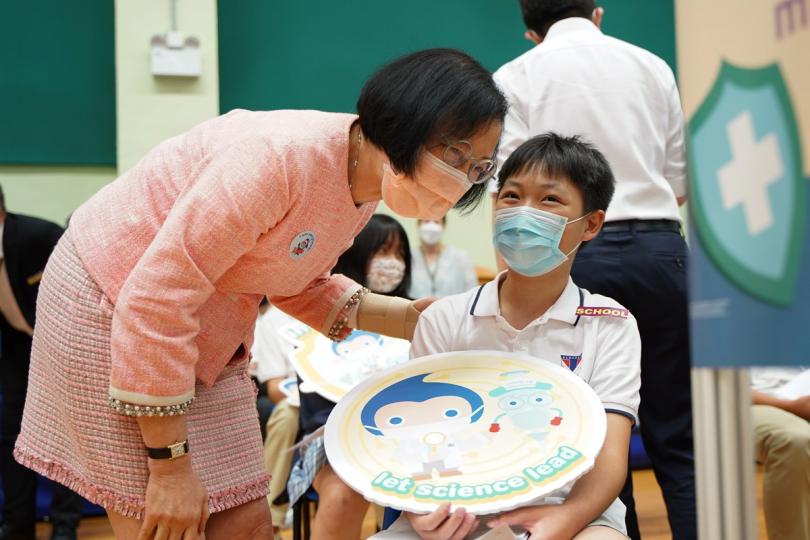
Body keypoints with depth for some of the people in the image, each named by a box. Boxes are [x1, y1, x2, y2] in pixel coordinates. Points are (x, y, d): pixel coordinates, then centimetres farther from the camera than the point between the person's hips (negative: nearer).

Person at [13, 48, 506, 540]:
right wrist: (171, 465, -23)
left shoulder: (363, 183, -3)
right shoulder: (283, 158, -31)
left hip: (208, 334, 8)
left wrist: (407, 319, -2)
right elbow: (154, 300, -29)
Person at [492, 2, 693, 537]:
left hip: (575, 254, -2)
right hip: (658, 247, 2)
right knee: (678, 436, 7)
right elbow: (679, 182, 15)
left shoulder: (515, 78, 4)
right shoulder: (652, 65, 12)